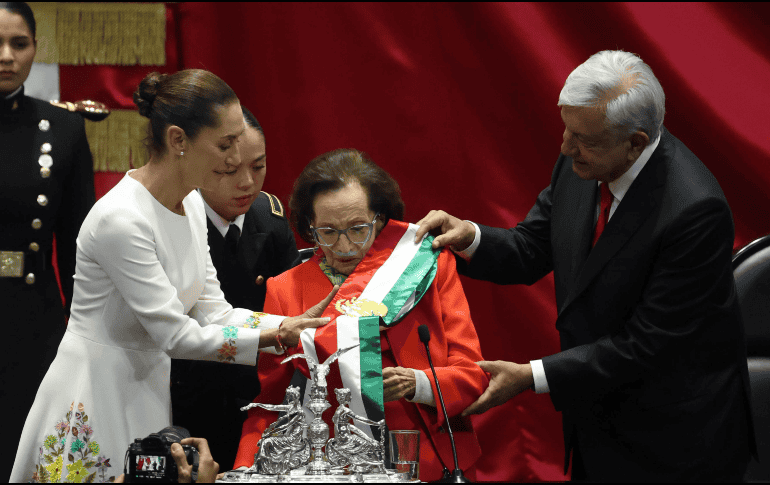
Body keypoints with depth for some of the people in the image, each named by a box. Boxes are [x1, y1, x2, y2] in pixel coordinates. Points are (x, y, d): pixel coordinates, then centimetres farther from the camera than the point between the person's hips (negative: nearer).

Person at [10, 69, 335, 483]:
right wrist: (278, 336, -22)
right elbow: (176, 335, -23)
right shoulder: (122, 219, -24)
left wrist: (293, 324, -9)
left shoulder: (191, 203, 4)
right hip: (95, 398, -8)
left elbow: (212, 311, 5)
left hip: (147, 387, 8)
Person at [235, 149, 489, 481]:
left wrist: (418, 384, -14)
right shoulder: (285, 290, 13)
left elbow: (471, 373, 7)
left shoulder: (428, 265, 11)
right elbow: (266, 403, 14)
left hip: (435, 465, -1)